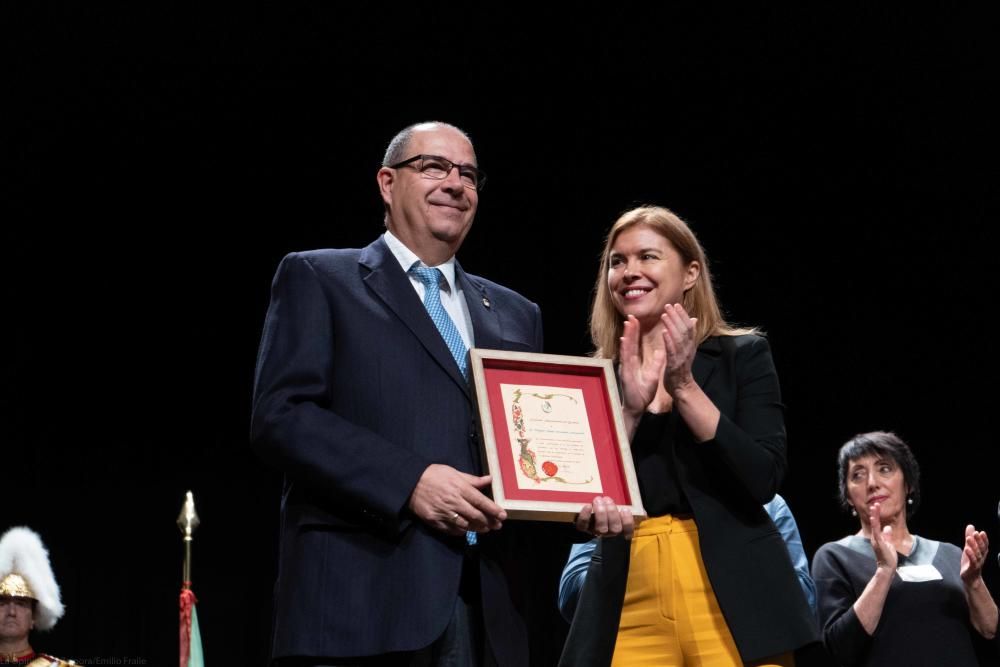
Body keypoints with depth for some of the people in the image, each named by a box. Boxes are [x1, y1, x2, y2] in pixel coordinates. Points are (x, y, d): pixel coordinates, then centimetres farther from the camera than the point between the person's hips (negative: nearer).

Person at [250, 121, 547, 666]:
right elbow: (279, 416, -6)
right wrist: (409, 480, -16)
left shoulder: (514, 314, 22)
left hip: (485, 608, 5)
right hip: (360, 597, -5)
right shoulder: (318, 279, 6)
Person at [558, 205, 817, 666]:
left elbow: (763, 480, -8)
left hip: (732, 599, -2)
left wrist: (684, 388, -12)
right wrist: (630, 408, -11)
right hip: (628, 605, 2)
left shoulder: (742, 355, 4)